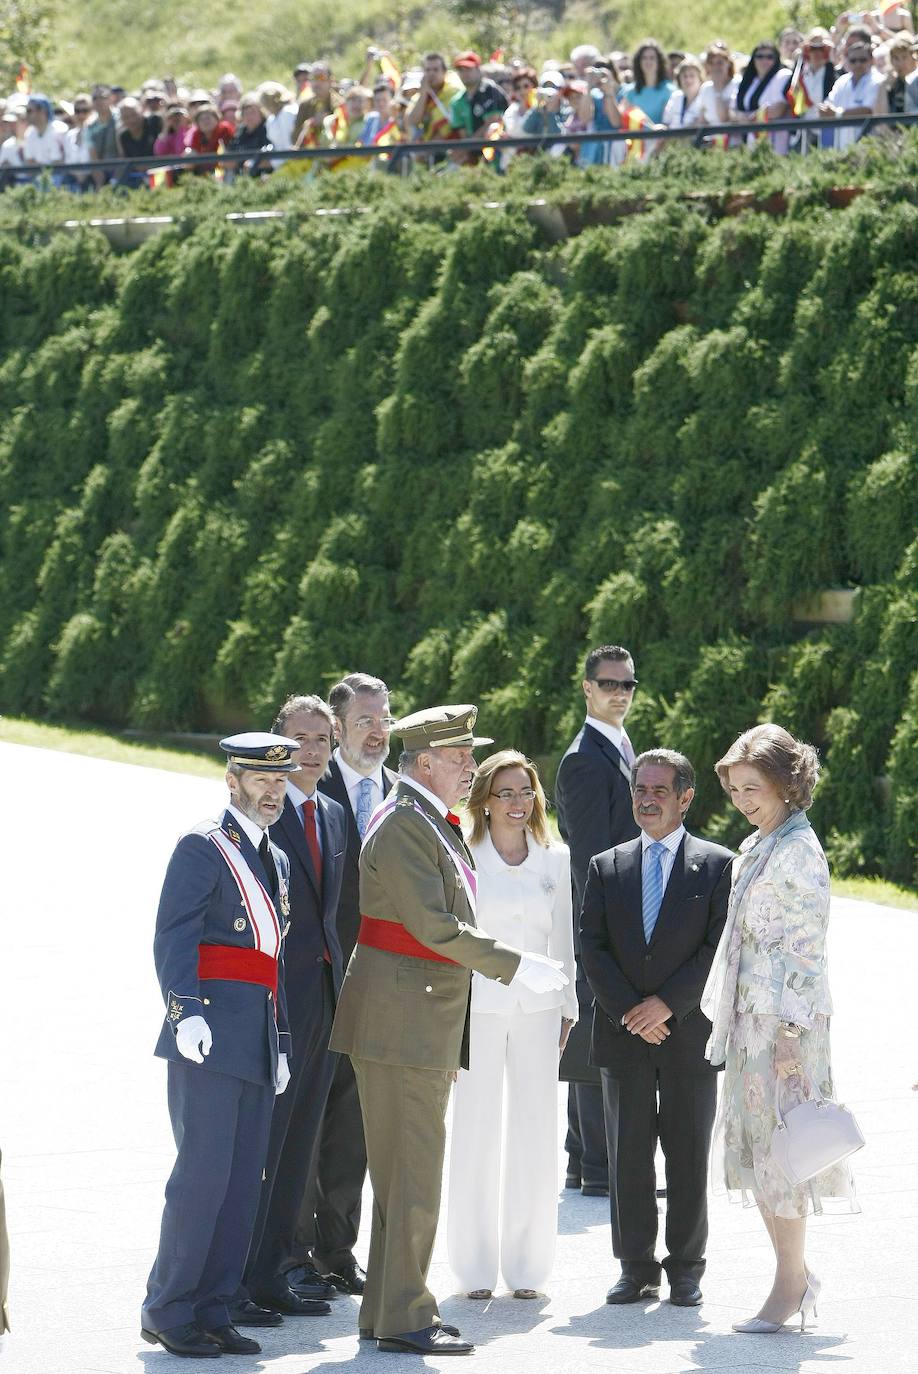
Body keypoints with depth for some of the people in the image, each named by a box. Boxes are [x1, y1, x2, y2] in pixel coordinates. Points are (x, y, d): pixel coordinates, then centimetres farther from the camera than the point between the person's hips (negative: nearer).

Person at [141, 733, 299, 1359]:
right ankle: (167, 1312, -3)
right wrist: (186, 1012, -25)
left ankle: (212, 1312, 11)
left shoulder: (277, 861, 20)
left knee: (244, 1181, 6)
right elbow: (173, 938, -13)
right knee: (204, 1172, -11)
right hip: (211, 1035, -8)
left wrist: (282, 1039, 21)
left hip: (259, 1044, 8)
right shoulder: (204, 848, -5)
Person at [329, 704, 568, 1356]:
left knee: (409, 1173, 14)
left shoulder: (435, 825, 17)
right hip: (400, 1020, -10)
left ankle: (389, 1309, 20)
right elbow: (434, 926, -22)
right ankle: (403, 1318, -4)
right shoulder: (402, 825, -15)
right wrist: (516, 965, -17)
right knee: (411, 1173, -7)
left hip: (428, 1018, 10)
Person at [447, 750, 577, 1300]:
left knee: (537, 1136, 1)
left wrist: (566, 1010, 9)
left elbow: (562, 940, 14)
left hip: (537, 1011, 2)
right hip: (478, 1007, -2)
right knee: (477, 1134, -1)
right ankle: (476, 1268, 6)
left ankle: (527, 1267, 9)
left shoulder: (557, 861, 9)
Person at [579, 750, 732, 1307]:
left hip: (690, 1032, -2)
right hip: (624, 1033, 2)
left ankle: (686, 1268, 11)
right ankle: (636, 1267, 10)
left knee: (689, 1157, 3)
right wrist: (629, 1010, -10)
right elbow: (592, 948, 3)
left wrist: (668, 1004, -13)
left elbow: (721, 948, -5)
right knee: (628, 1156, 4)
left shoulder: (717, 865, 1)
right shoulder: (607, 867, 10)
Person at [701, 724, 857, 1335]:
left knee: (777, 1148, -5)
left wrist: (791, 1031, -18)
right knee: (756, 1148, 9)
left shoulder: (799, 850, -12)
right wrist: (729, 1020, 16)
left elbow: (806, 946, -15)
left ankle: (790, 1286, 1)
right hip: (750, 1016, 9)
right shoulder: (755, 848, 15)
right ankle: (796, 1275, 17)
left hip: (787, 1017, -9)